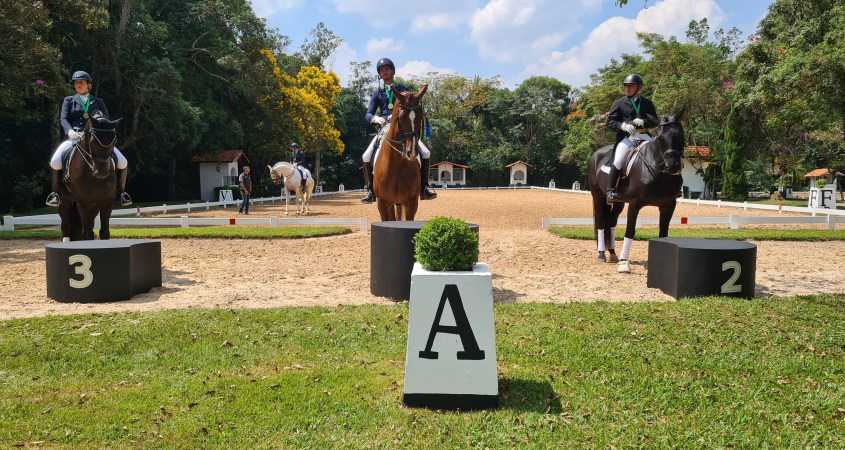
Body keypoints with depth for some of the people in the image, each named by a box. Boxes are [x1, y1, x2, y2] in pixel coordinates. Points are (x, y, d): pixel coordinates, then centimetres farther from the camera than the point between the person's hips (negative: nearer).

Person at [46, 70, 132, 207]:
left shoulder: (98, 102, 17)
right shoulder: (69, 100, 15)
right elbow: (64, 119, 2)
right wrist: (69, 131, -21)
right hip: (74, 138, -1)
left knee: (122, 162, -17)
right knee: (55, 162, -26)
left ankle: (120, 192, 2)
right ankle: (55, 192, -4)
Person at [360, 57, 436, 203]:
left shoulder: (403, 89, 8)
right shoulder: (377, 93, 10)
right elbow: (368, 114, 5)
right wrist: (376, 118, -18)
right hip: (385, 129, 1)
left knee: (425, 153, -16)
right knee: (366, 157, -18)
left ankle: (423, 187, -4)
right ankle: (370, 190, -5)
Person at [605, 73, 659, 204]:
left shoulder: (647, 103, 15)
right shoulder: (619, 103, 9)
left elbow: (655, 122, 9)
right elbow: (610, 121, 2)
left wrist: (643, 122, -12)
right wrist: (623, 126, -17)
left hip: (643, 136, 3)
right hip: (626, 137, -3)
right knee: (618, 160, -26)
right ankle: (611, 192, -22)